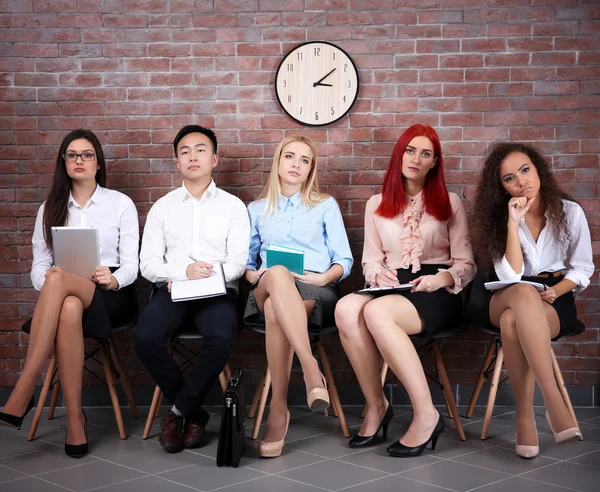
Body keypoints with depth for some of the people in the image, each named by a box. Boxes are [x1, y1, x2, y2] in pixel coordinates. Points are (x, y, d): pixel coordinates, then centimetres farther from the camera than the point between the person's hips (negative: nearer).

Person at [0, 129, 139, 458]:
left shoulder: (121, 204, 9)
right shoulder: (50, 209, 16)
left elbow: (131, 265, 2)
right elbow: (39, 267, 8)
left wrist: (113, 279, -21)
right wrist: (48, 282, -16)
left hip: (109, 296, -2)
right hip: (63, 295, 2)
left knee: (58, 278, -37)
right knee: (69, 309, -40)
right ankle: (75, 418, -37)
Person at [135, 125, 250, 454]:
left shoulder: (233, 206, 12)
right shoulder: (162, 207, 15)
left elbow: (238, 261, 2)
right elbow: (148, 264, 5)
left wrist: (212, 276, -17)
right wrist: (184, 271, -14)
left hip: (217, 292, -1)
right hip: (172, 290, 2)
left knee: (221, 339, -35)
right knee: (146, 338, -29)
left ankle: (179, 411, -12)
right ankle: (193, 412, -9)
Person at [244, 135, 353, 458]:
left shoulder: (325, 206, 17)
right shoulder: (257, 210, 23)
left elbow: (344, 261, 11)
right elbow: (246, 262, 18)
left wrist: (324, 277, -10)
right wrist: (255, 275, -5)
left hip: (316, 293, -1)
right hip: (268, 292, 1)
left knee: (275, 309, -40)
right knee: (278, 275, -41)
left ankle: (279, 408, -42)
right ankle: (311, 370, -51)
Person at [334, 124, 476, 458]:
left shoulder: (450, 203, 13)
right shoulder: (377, 204, 21)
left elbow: (466, 265, 7)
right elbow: (370, 261, 17)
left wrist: (441, 279, -14)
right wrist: (378, 275, -7)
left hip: (437, 294, -3)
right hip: (391, 289, 3)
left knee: (376, 311, -37)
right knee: (346, 309, -34)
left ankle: (426, 414, -32)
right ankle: (376, 405, -20)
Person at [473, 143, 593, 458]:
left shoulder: (570, 211, 1)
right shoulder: (500, 218, 2)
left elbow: (583, 268, 5)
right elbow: (511, 277, -12)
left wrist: (555, 291, -14)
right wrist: (513, 223, -18)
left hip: (554, 301, -1)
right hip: (505, 301, 1)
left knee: (513, 321, -38)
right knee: (524, 293, -40)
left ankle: (525, 415, -33)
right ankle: (554, 403, -44)